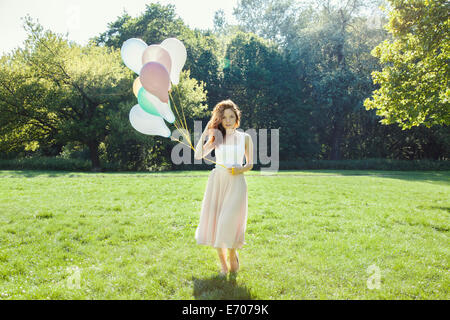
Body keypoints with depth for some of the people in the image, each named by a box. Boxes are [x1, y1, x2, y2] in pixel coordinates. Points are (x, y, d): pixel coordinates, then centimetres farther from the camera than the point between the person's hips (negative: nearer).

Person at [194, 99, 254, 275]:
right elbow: (198, 156, -2)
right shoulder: (216, 137, 8)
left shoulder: (245, 138, 6)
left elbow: (250, 164, 10)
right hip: (217, 181, 2)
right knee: (215, 222, 1)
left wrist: (239, 170, -10)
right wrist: (204, 134, -9)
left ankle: (233, 254, 17)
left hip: (236, 183, -2)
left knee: (229, 222, -14)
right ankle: (223, 265, 17)